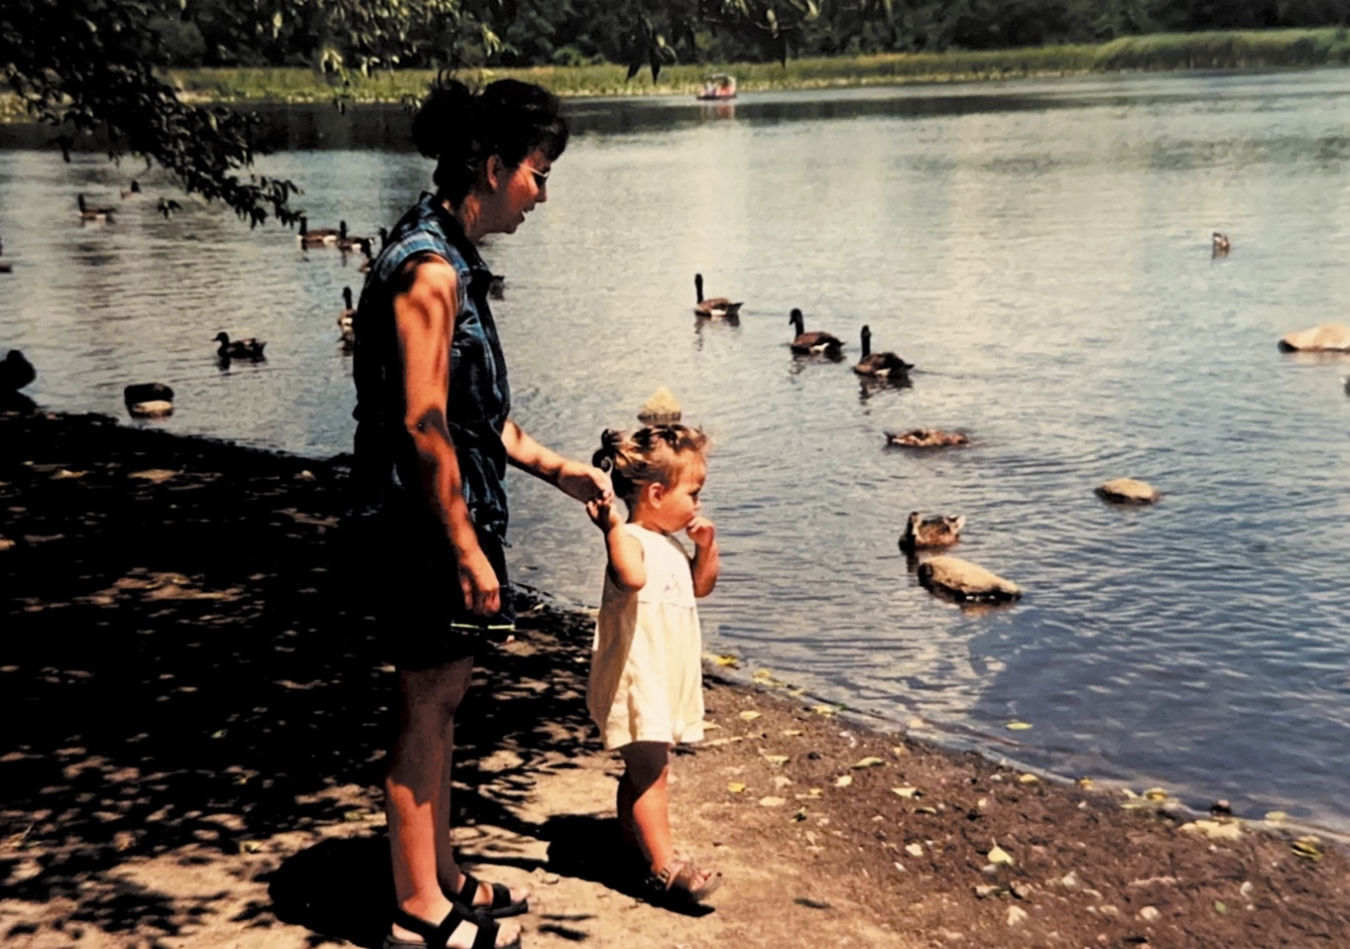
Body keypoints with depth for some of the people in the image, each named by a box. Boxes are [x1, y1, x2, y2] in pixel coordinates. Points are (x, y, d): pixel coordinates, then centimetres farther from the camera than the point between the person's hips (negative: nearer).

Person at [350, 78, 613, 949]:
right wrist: (467, 547, -20)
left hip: (450, 524, 10)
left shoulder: (452, 260, 13)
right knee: (428, 708, 2)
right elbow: (423, 424, -22)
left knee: (442, 703, 17)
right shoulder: (429, 269, -19)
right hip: (427, 528, -10)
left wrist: (557, 469, 19)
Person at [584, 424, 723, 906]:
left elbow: (701, 586, 24)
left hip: (666, 681, 10)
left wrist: (706, 546, 8)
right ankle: (664, 868, -8)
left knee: (644, 768, 17)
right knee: (652, 770, -10)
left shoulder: (670, 545, 11)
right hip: (636, 680, -10)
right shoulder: (630, 539, -19)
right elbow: (632, 577, -41)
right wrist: (612, 525, -43)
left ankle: (635, 847, 28)